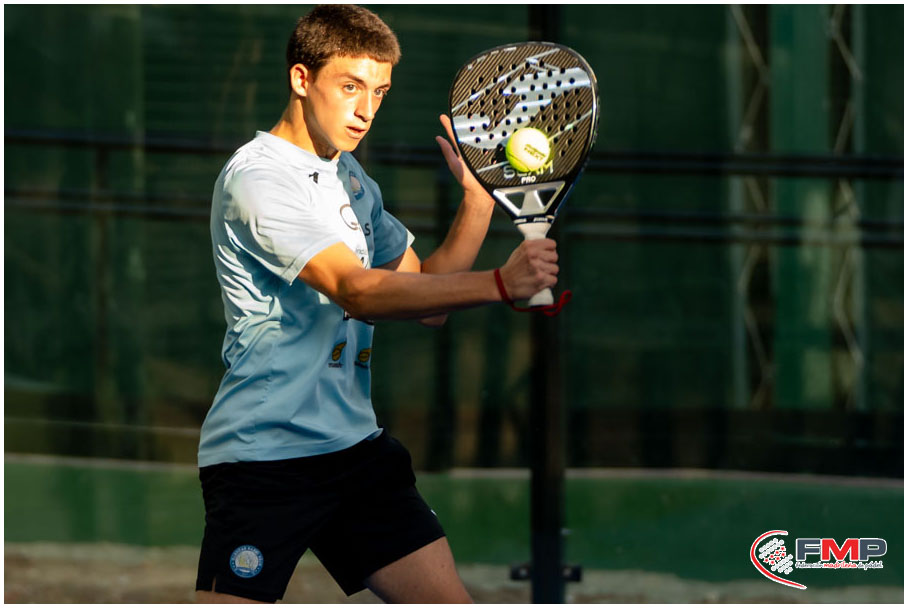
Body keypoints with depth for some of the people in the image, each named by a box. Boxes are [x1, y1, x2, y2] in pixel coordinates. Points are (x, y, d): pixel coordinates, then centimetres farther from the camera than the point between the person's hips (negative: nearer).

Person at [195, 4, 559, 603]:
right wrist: (499, 283, -34)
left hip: (354, 441, 8)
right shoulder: (258, 177, -14)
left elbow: (425, 297, 15)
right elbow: (358, 291, -26)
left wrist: (478, 196, 3)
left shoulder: (351, 177, 15)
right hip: (262, 457, -8)